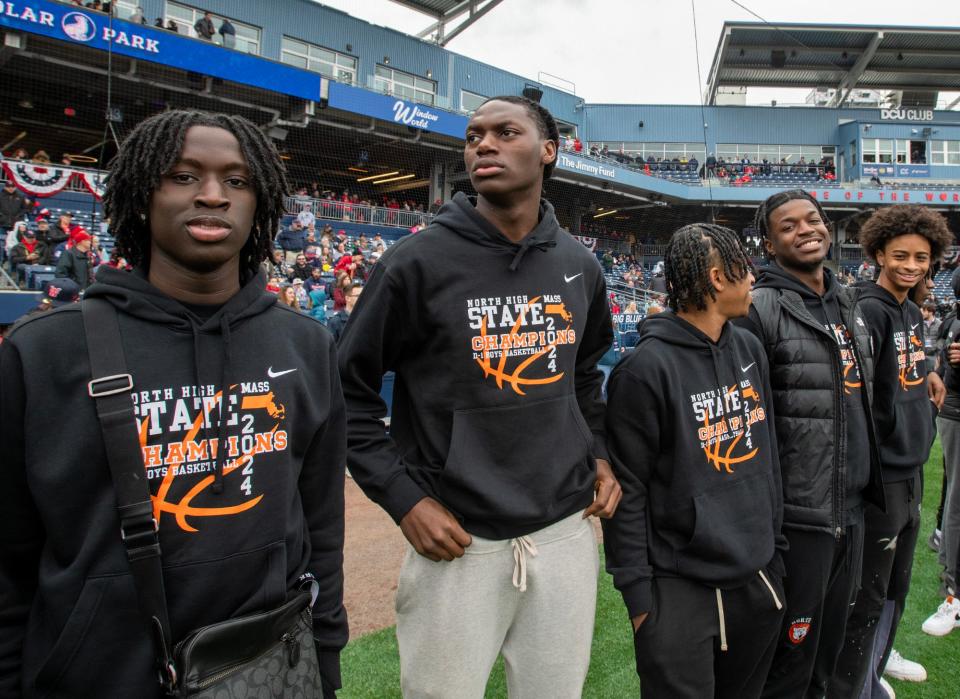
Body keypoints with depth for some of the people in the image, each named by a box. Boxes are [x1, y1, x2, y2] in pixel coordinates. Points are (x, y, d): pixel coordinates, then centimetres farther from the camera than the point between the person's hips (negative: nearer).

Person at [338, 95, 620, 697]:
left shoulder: (579, 266, 5)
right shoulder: (420, 261, -11)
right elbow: (351, 392, -6)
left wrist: (599, 454, 8)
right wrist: (405, 497, -12)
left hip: (568, 532, 5)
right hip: (457, 541, -4)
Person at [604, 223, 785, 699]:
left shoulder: (750, 349, 5)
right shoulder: (647, 368, -17)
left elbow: (767, 455, 13)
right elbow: (627, 489, -15)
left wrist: (775, 542, 14)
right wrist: (638, 592, -12)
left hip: (760, 578, 7)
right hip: (679, 588, -7)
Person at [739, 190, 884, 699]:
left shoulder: (848, 304, 12)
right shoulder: (760, 308, -15)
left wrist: (870, 484, 20)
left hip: (852, 511, 8)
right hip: (798, 518, -7)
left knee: (829, 647, 20)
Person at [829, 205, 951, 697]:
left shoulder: (912, 312, 9)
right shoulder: (869, 311, -17)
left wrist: (926, 374, 9)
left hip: (911, 469, 9)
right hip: (882, 474, -9)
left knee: (897, 584, 22)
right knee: (868, 595, 2)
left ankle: (879, 656, 41)